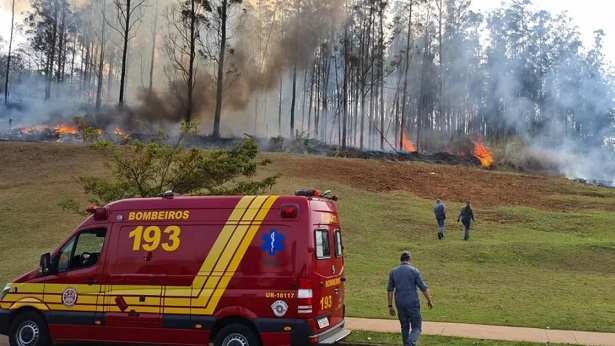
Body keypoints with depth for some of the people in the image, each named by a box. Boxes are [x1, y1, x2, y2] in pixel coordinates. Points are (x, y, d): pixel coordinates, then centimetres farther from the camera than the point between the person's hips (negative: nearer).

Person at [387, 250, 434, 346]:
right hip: (413, 303, -3)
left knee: (405, 328, 16)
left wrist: (390, 306, 8)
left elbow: (390, 290, 4)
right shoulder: (414, 271, -6)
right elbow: (423, 288, -3)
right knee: (416, 327, 1)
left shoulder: (393, 272, 4)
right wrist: (429, 301, 10)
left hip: (400, 304, 4)